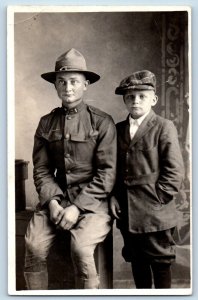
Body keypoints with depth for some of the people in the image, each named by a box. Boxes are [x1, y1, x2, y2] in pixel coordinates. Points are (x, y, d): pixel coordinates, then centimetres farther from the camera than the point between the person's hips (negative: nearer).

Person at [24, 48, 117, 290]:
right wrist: (52, 201, -11)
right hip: (57, 196, 3)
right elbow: (41, 170, 6)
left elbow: (107, 173, -8)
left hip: (92, 200, -3)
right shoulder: (46, 123, 7)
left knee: (81, 248, -27)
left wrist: (77, 207, -15)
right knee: (33, 246, -18)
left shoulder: (102, 122, -4)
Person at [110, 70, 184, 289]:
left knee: (160, 262, 9)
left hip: (154, 214, -5)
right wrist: (113, 196, 1)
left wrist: (157, 199, -13)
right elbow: (113, 168, 12)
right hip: (127, 212, 5)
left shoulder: (164, 128, -8)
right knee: (136, 261, 18)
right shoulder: (118, 129, 8)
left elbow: (174, 171, -11)